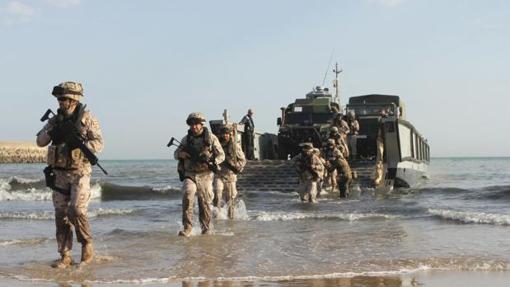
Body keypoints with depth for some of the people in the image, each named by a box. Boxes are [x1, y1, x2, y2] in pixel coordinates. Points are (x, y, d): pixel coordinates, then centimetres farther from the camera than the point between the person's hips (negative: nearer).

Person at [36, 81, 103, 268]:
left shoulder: (86, 118, -4)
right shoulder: (56, 119, 10)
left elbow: (98, 143, -9)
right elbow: (40, 141, 6)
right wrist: (53, 131, -12)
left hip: (79, 172, -5)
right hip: (59, 173, 5)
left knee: (77, 211, -14)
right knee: (61, 214, 3)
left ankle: (87, 245, 9)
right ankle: (65, 257, 9)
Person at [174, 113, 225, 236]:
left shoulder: (211, 138, -2)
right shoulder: (186, 139, 7)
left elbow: (221, 155, 0)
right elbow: (175, 154, 15)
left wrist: (211, 161, -20)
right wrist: (181, 154, -9)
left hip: (205, 175, -1)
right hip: (190, 174, 1)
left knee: (205, 203, 3)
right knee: (187, 195, -22)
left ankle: (206, 229, 20)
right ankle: (187, 227, -18)